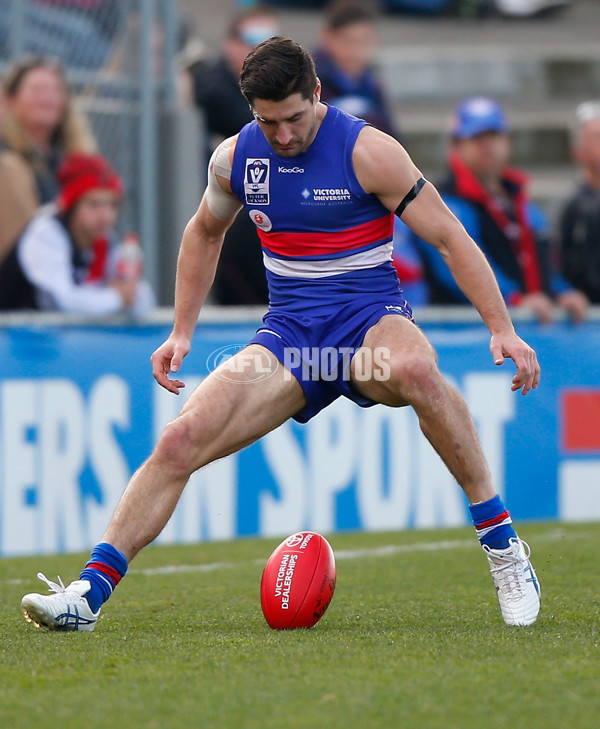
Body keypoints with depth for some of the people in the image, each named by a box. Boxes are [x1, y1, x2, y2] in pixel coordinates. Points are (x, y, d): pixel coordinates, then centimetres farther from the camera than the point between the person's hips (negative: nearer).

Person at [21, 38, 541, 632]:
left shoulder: (368, 152, -10)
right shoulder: (235, 158, 4)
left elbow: (450, 238, -7)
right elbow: (205, 232, 25)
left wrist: (502, 330, -13)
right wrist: (181, 332, 20)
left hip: (371, 318, -4)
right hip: (287, 331, 4)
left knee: (415, 370, -41)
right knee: (181, 438, -17)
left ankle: (501, 543, -28)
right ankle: (91, 592, -15)